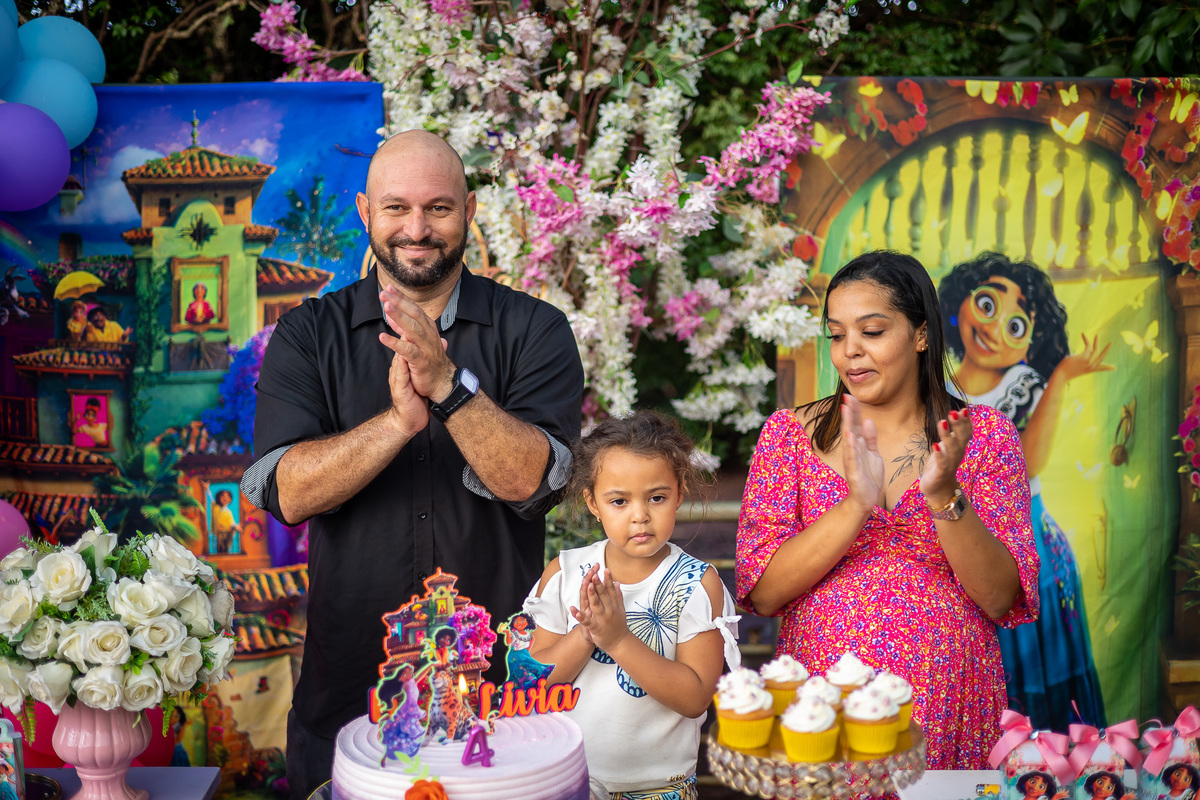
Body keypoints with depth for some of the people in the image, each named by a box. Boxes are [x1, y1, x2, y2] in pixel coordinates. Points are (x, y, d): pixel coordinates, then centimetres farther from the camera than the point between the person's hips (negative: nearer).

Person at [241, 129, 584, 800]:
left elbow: (531, 480, -15)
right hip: (349, 676, 1)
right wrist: (399, 420, -24)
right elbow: (287, 493, -11)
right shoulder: (309, 335, 1)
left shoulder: (534, 331, -2)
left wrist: (449, 384, -27)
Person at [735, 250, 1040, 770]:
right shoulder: (790, 434, 0)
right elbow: (761, 593, -9)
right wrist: (857, 504, -21)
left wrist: (944, 496, -21)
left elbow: (1002, 600, -7)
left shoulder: (984, 434, 0)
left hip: (946, 712, 0)